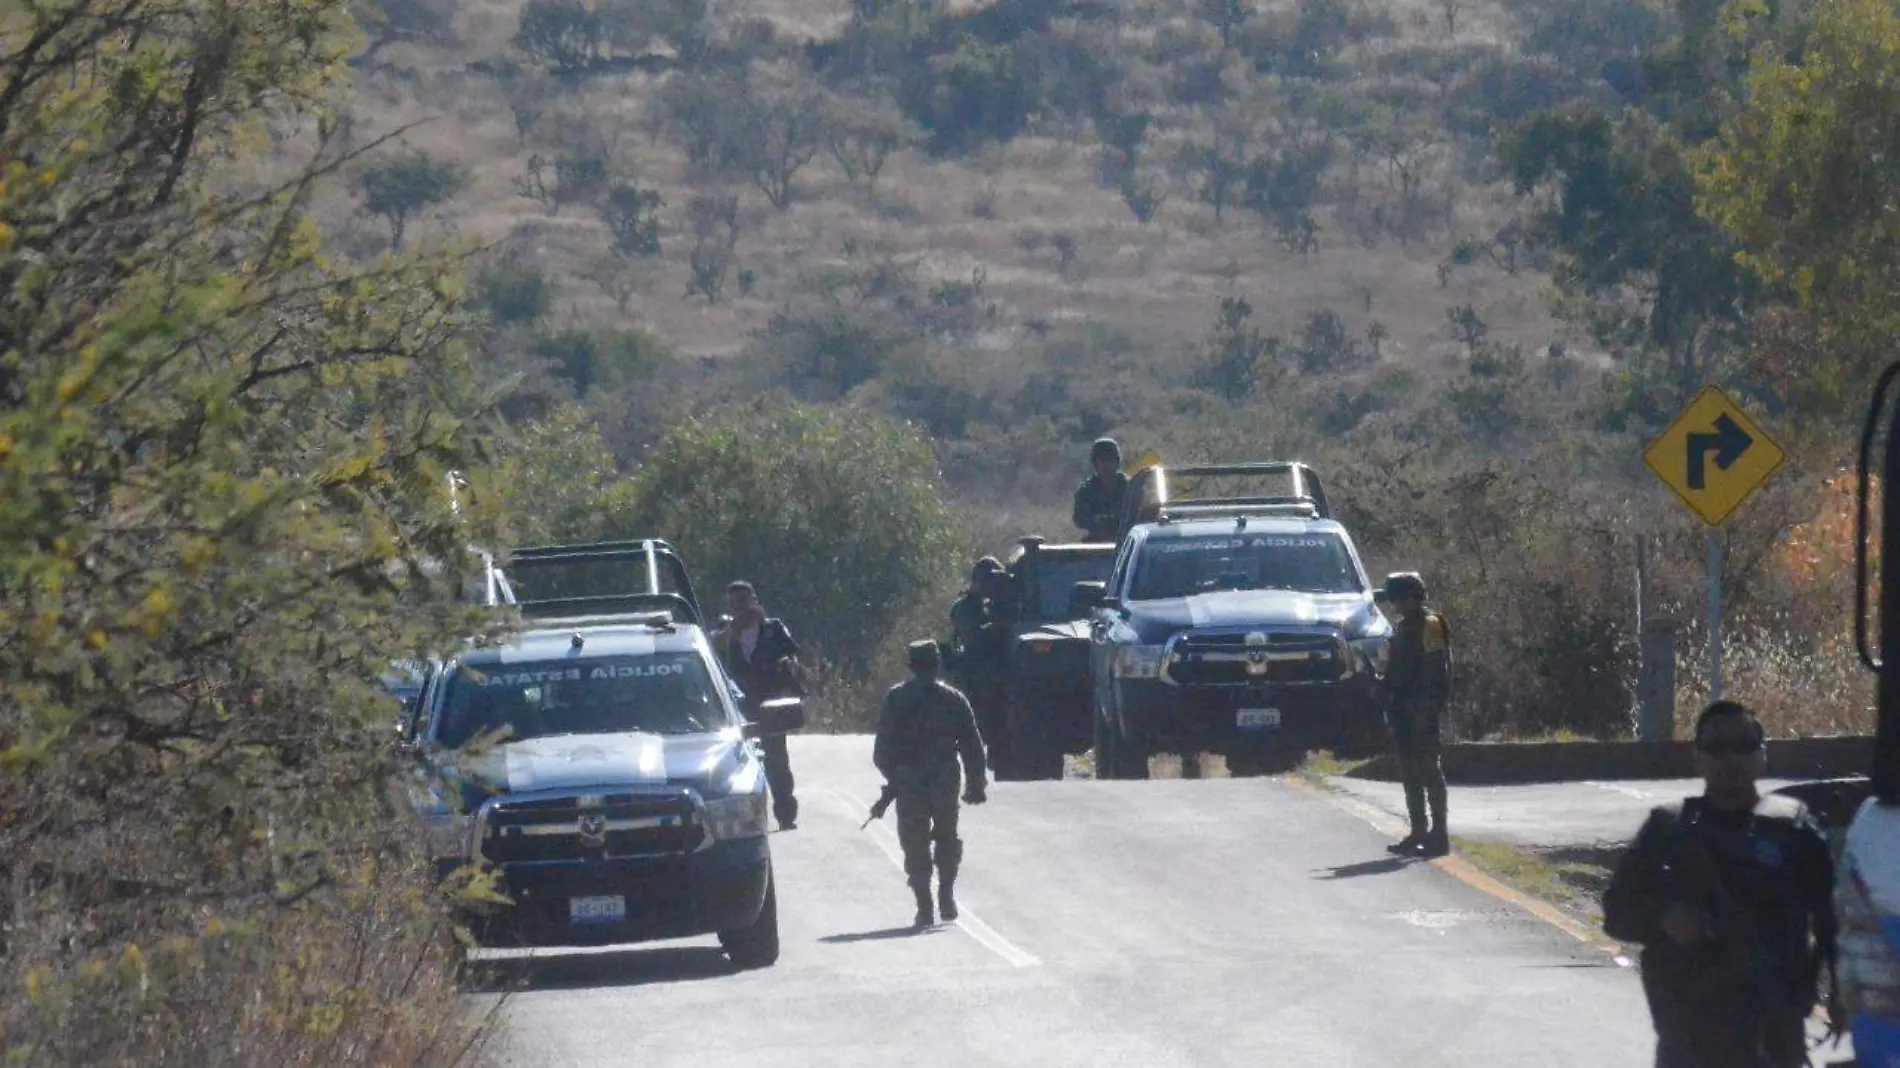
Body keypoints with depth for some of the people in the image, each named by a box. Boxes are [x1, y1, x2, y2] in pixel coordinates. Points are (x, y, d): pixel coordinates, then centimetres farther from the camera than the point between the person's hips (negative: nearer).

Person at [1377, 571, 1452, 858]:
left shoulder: (1430, 625, -12)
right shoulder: (1404, 627, 17)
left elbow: (1435, 671, -18)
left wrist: (1427, 709, -23)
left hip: (1422, 712, -10)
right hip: (1404, 712, 10)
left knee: (1429, 771, -8)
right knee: (1410, 773, 12)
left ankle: (1439, 835, -7)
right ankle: (1418, 832, 19)